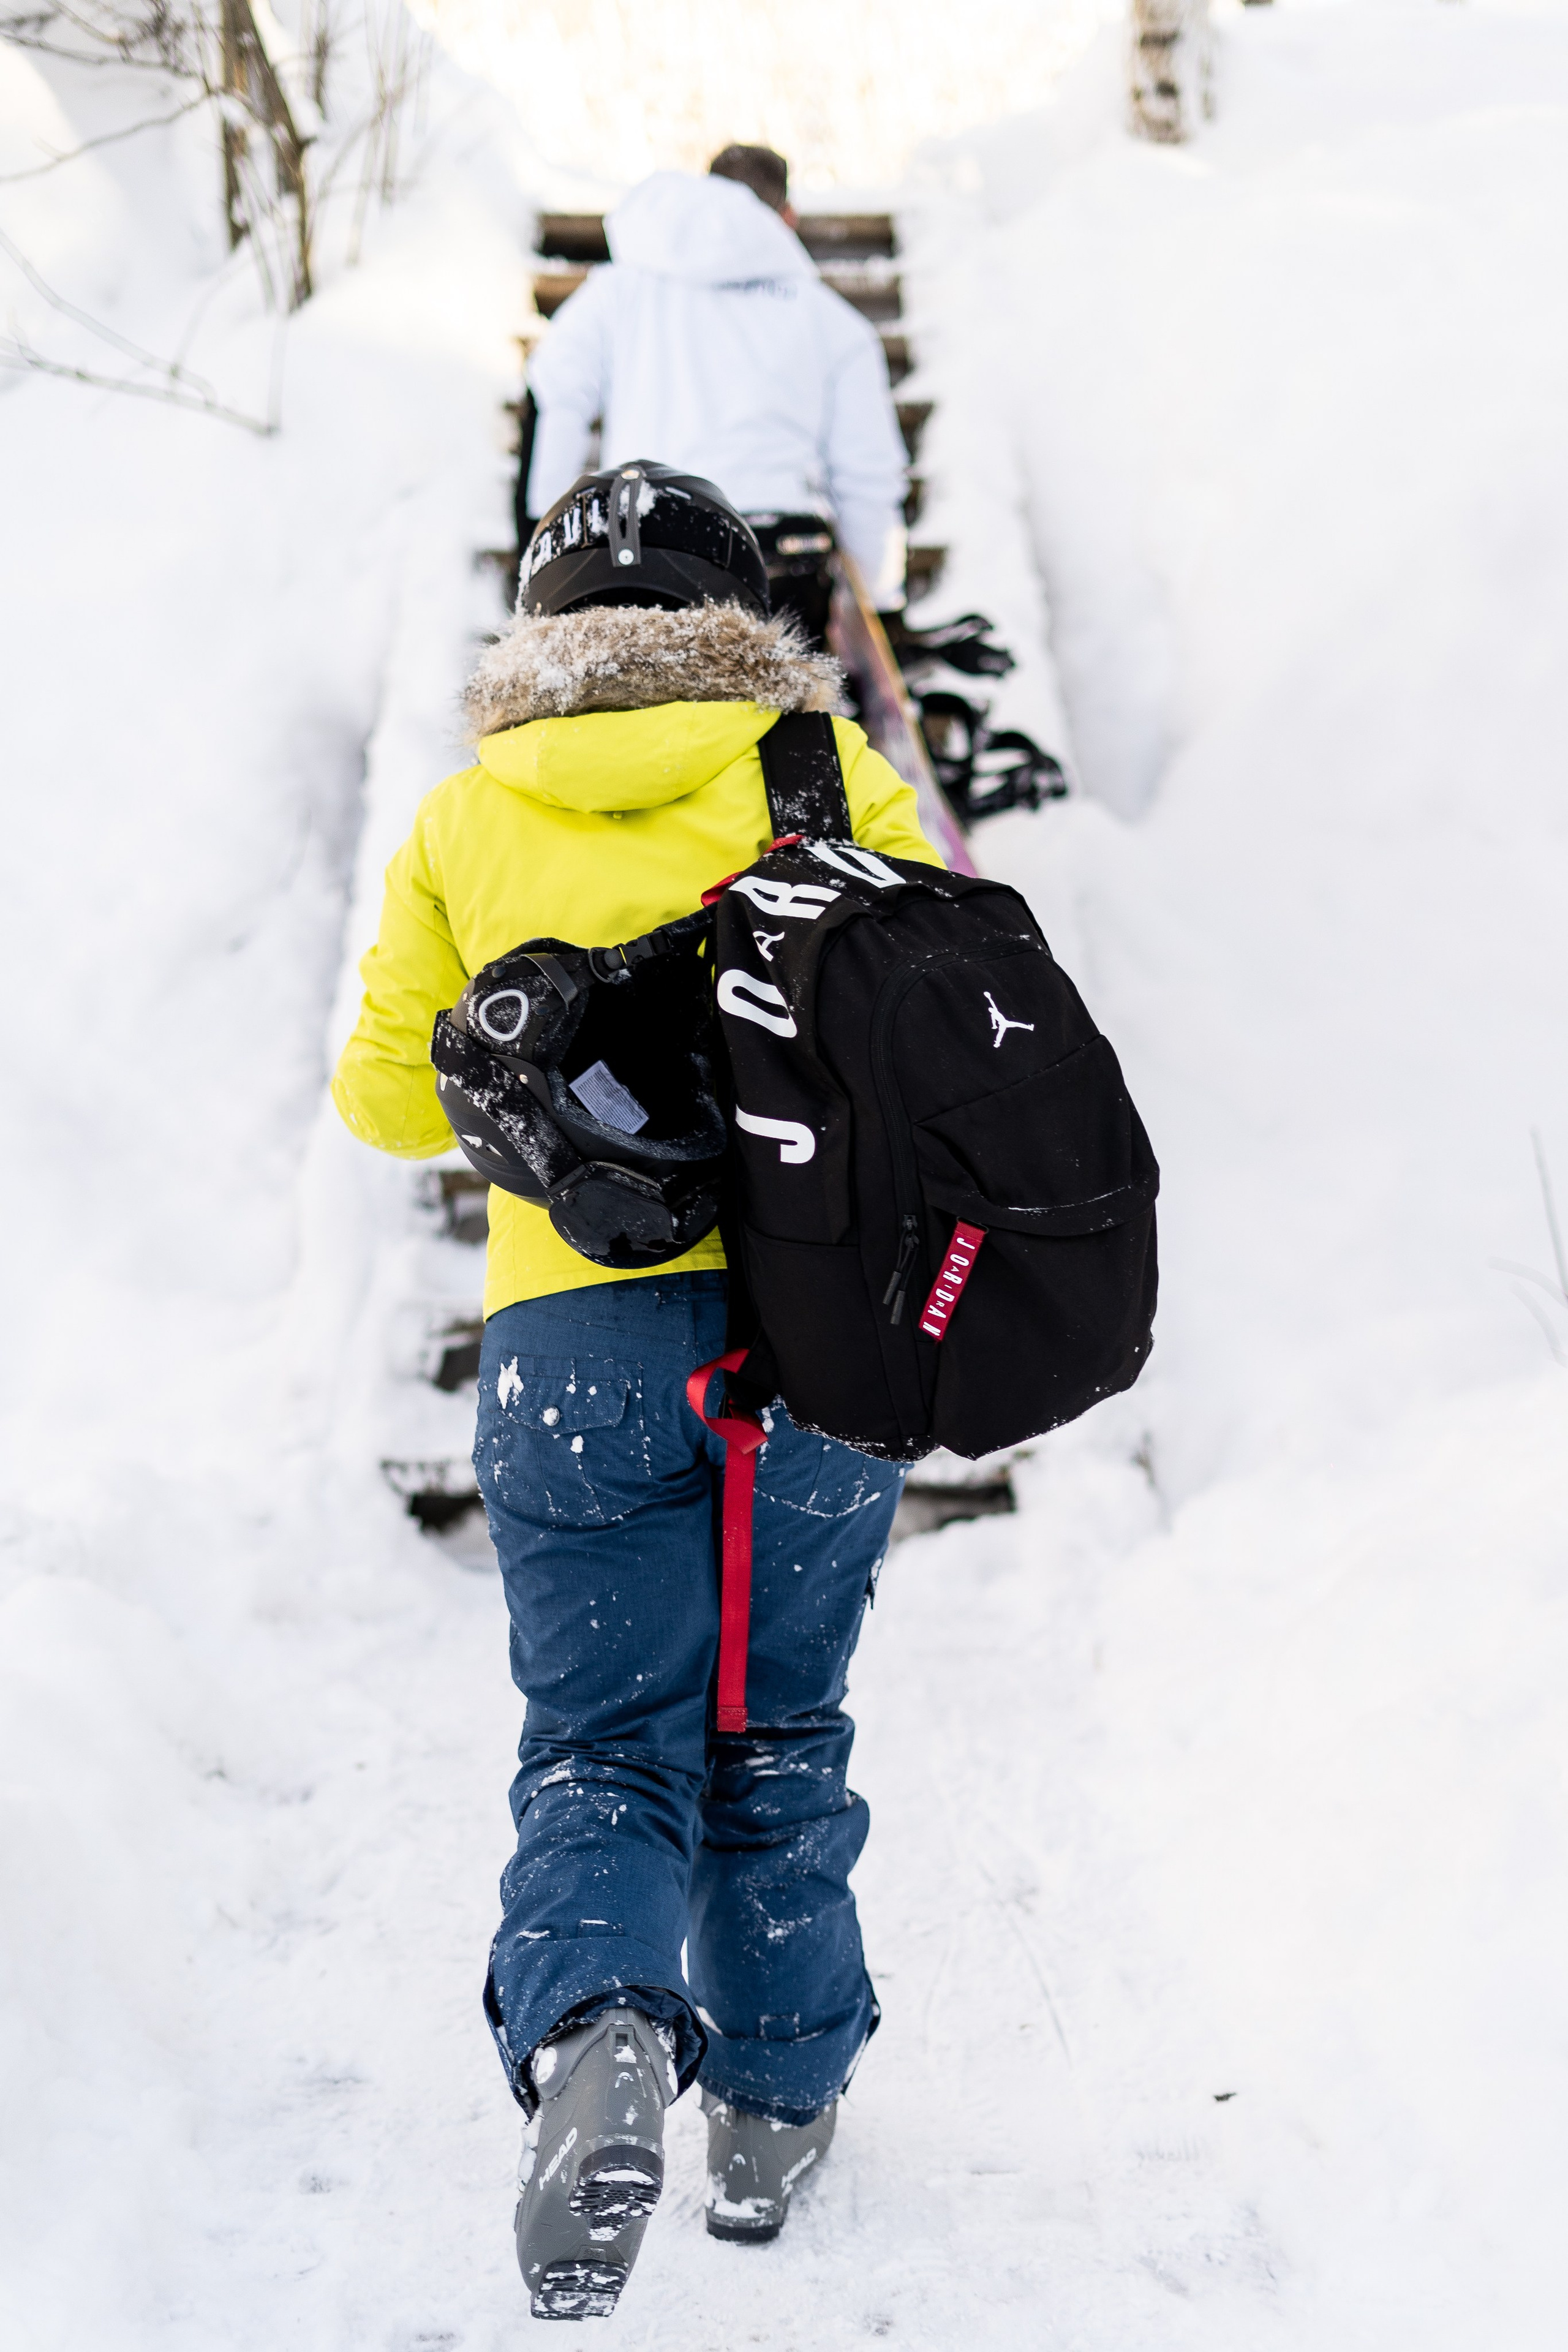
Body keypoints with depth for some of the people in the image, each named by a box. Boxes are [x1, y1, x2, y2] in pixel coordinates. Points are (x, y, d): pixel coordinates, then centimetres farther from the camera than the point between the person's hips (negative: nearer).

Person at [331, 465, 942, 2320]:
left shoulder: (467, 816, 8)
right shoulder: (820, 770, 4)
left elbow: (390, 1096, 13)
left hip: (575, 1339, 0)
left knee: (602, 1748, 7)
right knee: (777, 1735, 17)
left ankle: (591, 2033, -22)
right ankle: (774, 2109, 25)